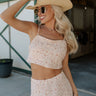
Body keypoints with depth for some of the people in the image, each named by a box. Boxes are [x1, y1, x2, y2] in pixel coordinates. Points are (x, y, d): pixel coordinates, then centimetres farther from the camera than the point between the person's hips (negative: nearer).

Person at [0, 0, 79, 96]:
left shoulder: (65, 38, -3)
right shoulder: (33, 29, -6)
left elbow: (64, 66, 5)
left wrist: (74, 88, 7)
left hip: (60, 85, 1)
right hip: (39, 88, -1)